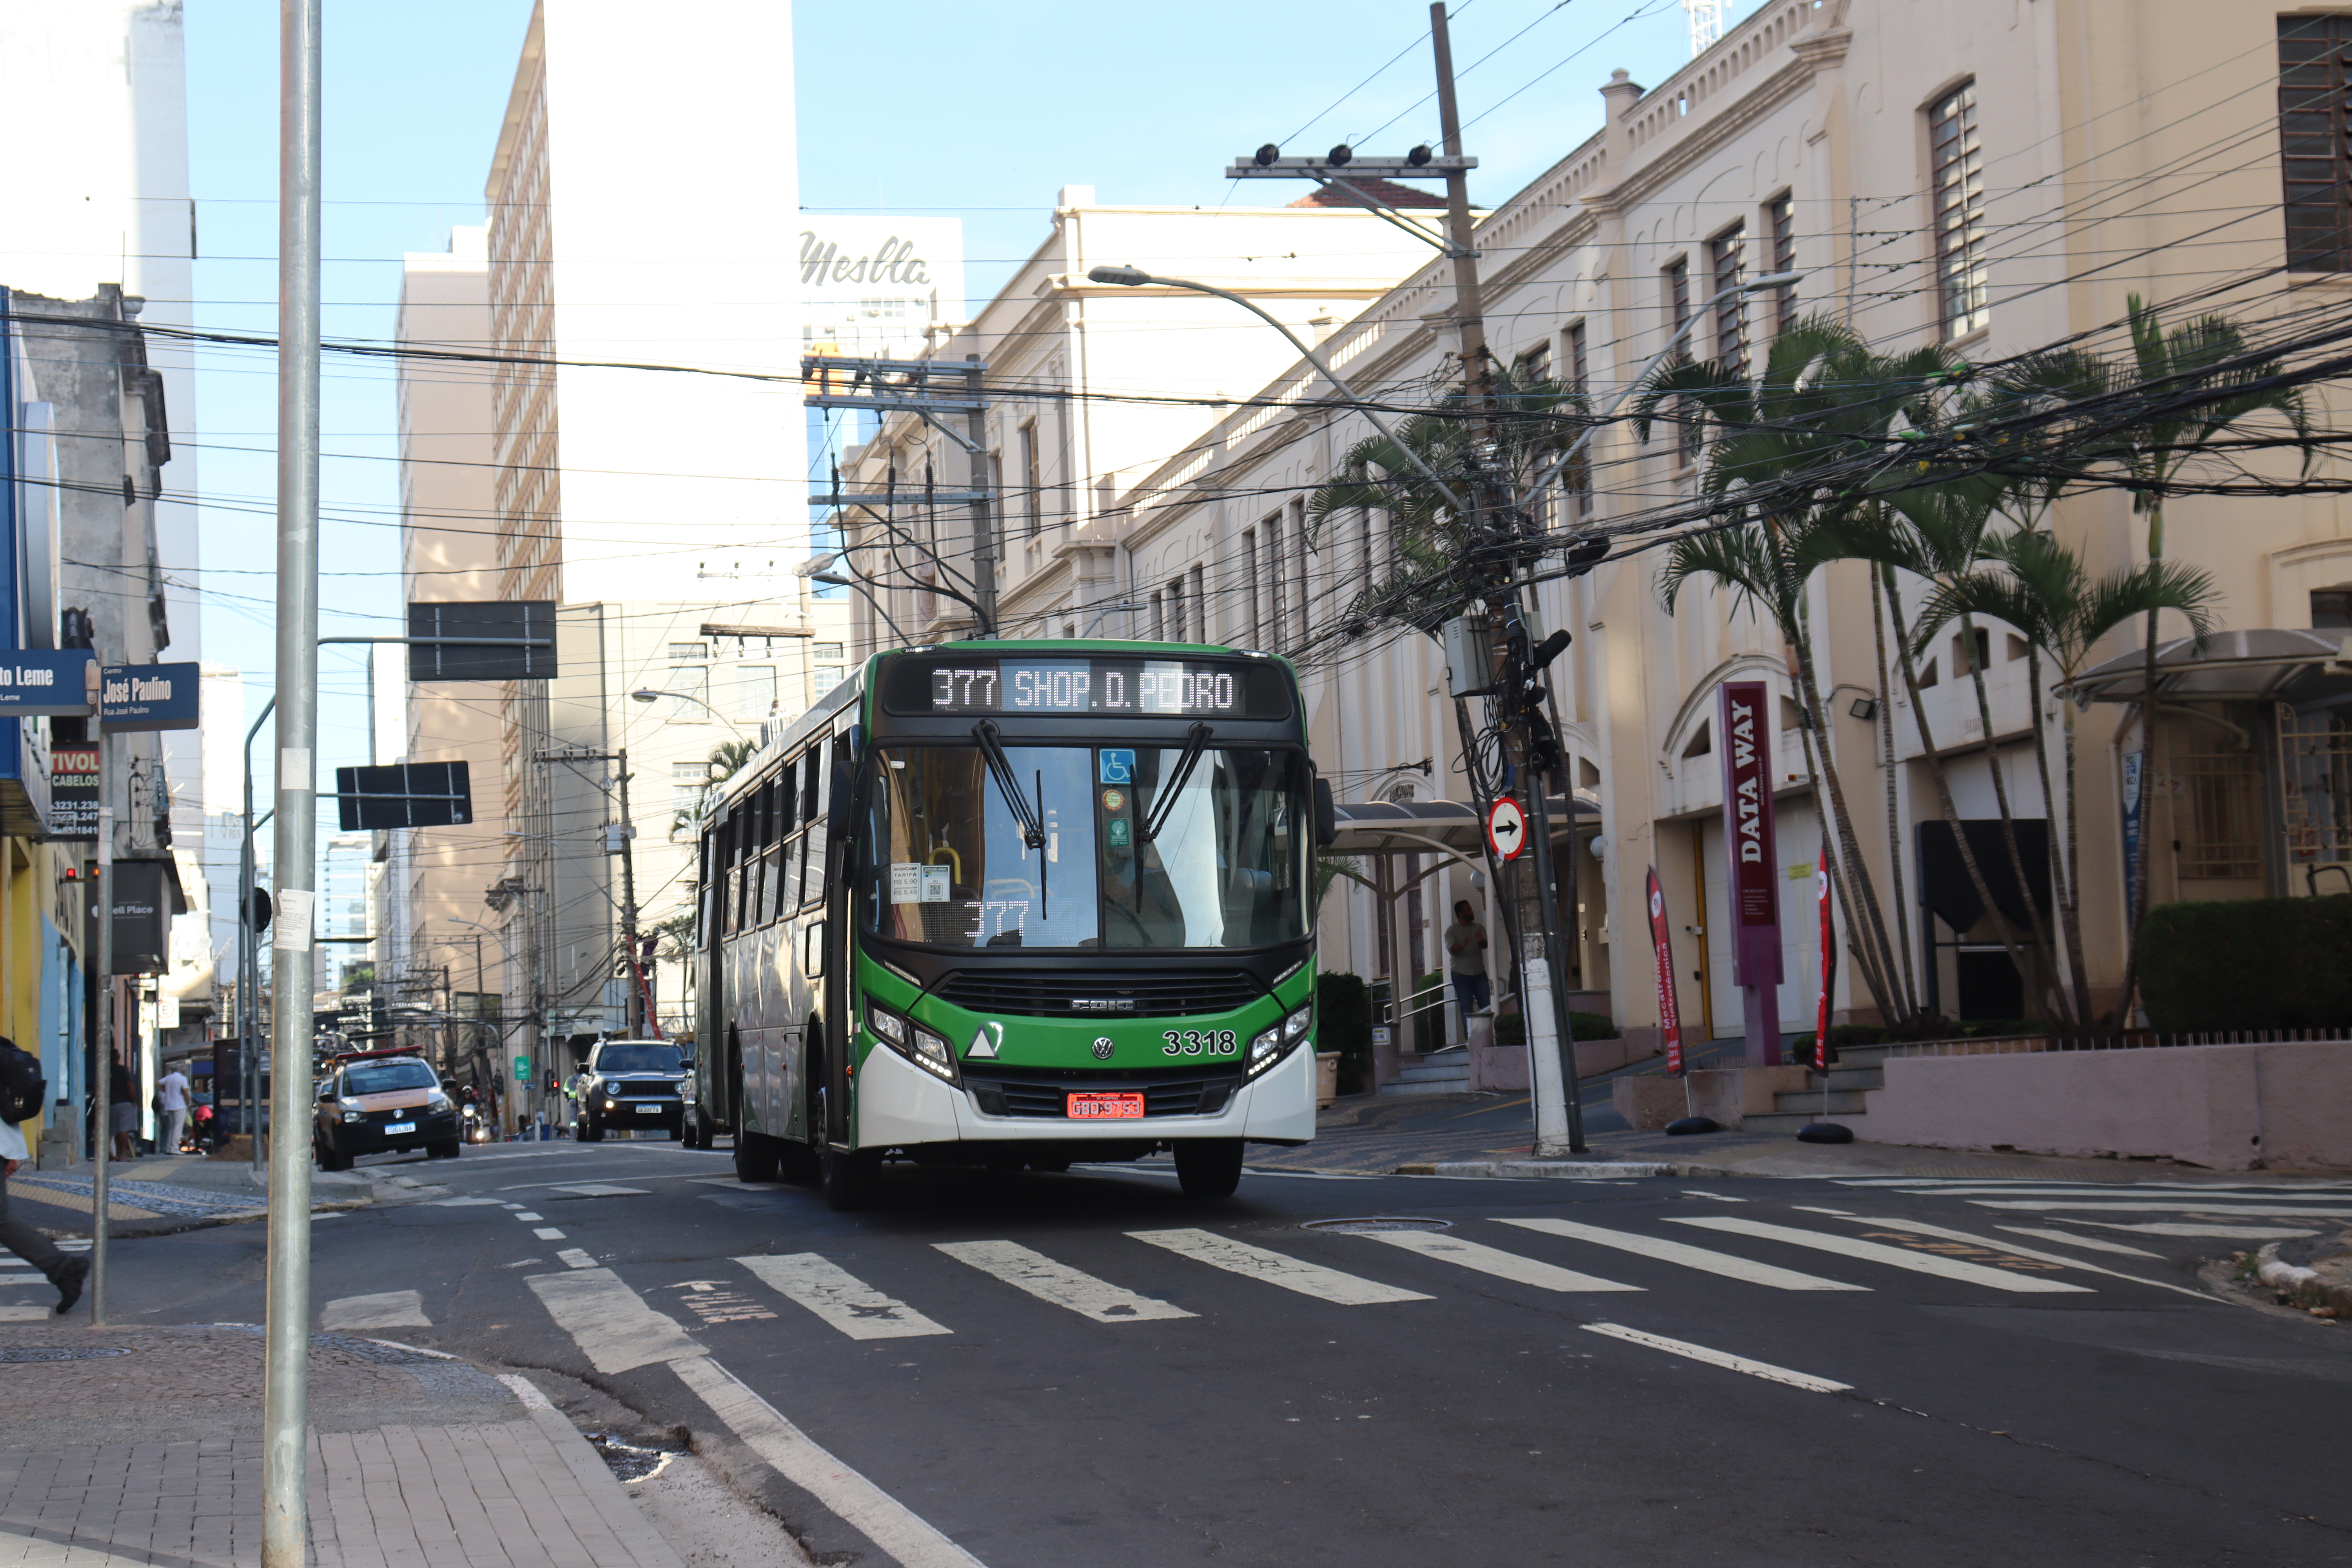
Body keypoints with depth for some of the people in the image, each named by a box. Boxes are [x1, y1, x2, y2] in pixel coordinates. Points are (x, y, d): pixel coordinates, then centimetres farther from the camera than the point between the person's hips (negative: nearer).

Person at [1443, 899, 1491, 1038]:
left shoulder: (1479, 928, 11)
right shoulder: (1452, 931, 0)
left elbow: (1485, 945, -3)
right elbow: (1451, 949, -14)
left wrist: (1481, 941, -28)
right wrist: (1464, 944, -34)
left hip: (1479, 973, 4)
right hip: (1461, 974, -4)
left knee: (1487, 1005, -2)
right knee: (1467, 1009, -6)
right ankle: (1470, 1039, -4)